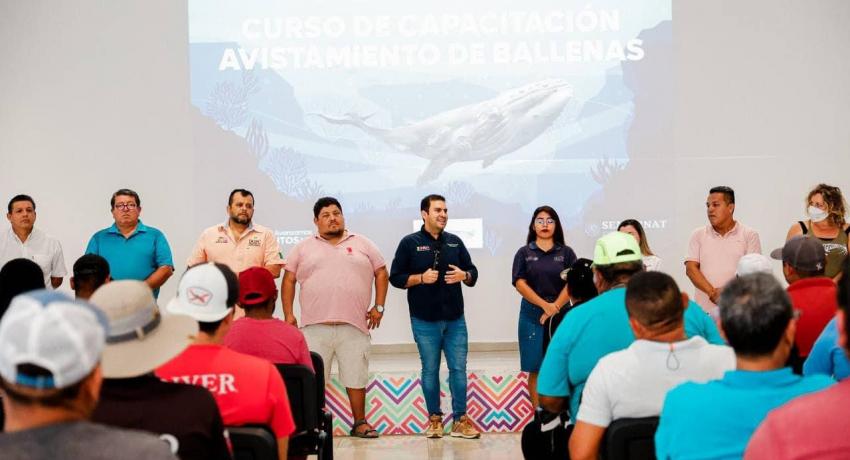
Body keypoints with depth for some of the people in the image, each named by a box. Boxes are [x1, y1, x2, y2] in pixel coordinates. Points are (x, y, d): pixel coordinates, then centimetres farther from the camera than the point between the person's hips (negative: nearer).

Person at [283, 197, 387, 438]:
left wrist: (379, 306, 3)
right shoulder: (303, 248, 9)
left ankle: (360, 423, 17)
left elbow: (381, 273, 12)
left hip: (354, 325, 0)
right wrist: (288, 313, 1)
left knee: (356, 377, 6)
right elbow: (289, 280, 9)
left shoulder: (363, 244, 10)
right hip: (315, 325, 0)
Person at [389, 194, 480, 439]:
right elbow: (395, 277, -3)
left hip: (455, 319, 3)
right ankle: (434, 418, 18)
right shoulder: (410, 243, -1)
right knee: (430, 370, 6)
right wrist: (421, 278, -17)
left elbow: (473, 272, 13)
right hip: (425, 321, -3)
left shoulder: (455, 242, 9)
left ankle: (460, 420, 10)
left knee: (459, 369, 3)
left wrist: (464, 275, -9)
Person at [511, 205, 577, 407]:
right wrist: (545, 305, -12)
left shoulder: (566, 252, 7)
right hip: (532, 316, 0)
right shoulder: (524, 253, 7)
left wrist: (555, 307, -12)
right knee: (535, 370, 0)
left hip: (561, 315, 0)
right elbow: (520, 283, -2)